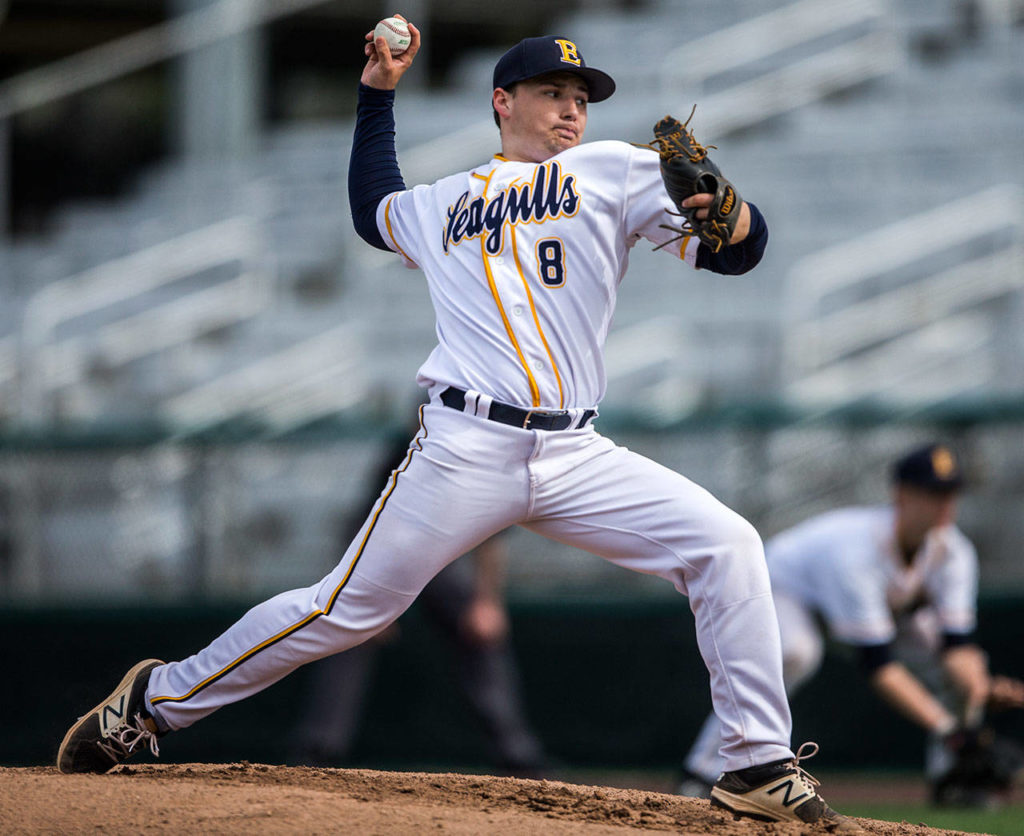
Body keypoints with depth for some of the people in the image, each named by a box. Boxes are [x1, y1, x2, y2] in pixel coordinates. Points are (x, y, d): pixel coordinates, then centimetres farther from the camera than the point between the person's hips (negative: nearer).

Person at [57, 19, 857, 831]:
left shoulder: (614, 171, 13)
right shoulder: (440, 205, 18)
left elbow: (741, 246, 2)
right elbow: (373, 209, 41)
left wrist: (723, 211, -21)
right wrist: (377, 94, 36)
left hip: (576, 456, 1)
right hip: (468, 451, -1)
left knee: (726, 545, -16)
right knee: (347, 609, -3)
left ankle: (759, 765, -11)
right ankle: (155, 700, 13)